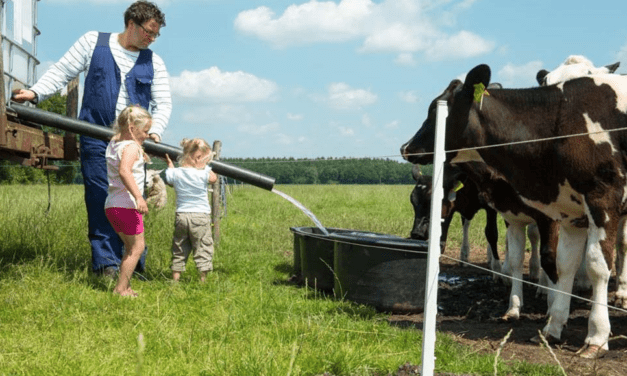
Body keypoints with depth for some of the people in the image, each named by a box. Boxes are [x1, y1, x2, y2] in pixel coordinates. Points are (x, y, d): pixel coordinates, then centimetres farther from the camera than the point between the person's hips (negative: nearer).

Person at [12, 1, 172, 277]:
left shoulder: (153, 63, 12)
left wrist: (155, 130, -10)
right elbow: (62, 72, 8)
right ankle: (106, 262, -1)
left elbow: (163, 104, 9)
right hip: (96, 138, -2)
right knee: (100, 200, -5)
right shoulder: (93, 42, 7)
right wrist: (35, 92, -7)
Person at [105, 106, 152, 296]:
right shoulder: (131, 147, -13)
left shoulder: (112, 143, 15)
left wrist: (140, 156, 29)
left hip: (111, 205, 9)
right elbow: (124, 171, -32)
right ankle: (121, 288, -4)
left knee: (131, 247, 19)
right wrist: (138, 196, -40)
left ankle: (124, 286, 18)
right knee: (137, 247, -1)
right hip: (127, 205, -9)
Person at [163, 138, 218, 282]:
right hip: (201, 216, -4)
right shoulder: (202, 174, -13)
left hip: (181, 215, 4)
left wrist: (169, 164, 32)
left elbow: (169, 180, 21)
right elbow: (214, 178, 8)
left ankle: (175, 279, 13)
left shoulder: (175, 173, -2)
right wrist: (205, 167, 14)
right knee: (203, 248, 4)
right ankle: (203, 279, 3)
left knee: (179, 249, 13)